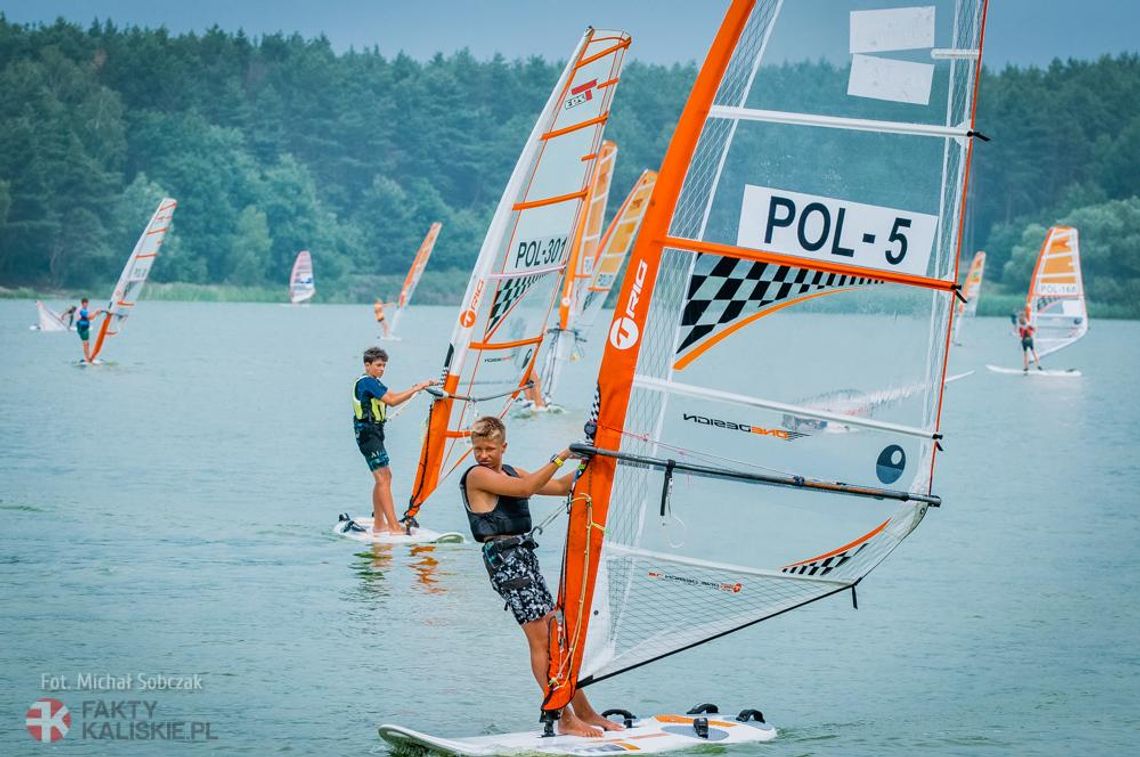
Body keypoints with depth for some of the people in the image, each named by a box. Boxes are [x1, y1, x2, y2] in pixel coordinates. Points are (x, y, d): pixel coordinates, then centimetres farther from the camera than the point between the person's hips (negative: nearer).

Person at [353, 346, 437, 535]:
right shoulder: (367, 382, -14)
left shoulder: (371, 382, 18)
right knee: (382, 477, -14)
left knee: (384, 476, 14)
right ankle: (394, 526, -19)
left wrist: (418, 387, 2)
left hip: (374, 432, 11)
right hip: (367, 433, -11)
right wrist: (417, 388, -21)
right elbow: (392, 400, -21)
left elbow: (393, 396, 14)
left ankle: (378, 524, 18)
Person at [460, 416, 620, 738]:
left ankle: (584, 712, 13)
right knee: (540, 640, -12)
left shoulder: (509, 472, 19)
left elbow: (560, 487, 23)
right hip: (504, 557, -9)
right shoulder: (477, 475, -8)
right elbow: (526, 488, -20)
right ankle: (566, 719, -12)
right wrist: (560, 458, -18)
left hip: (525, 555, 9)